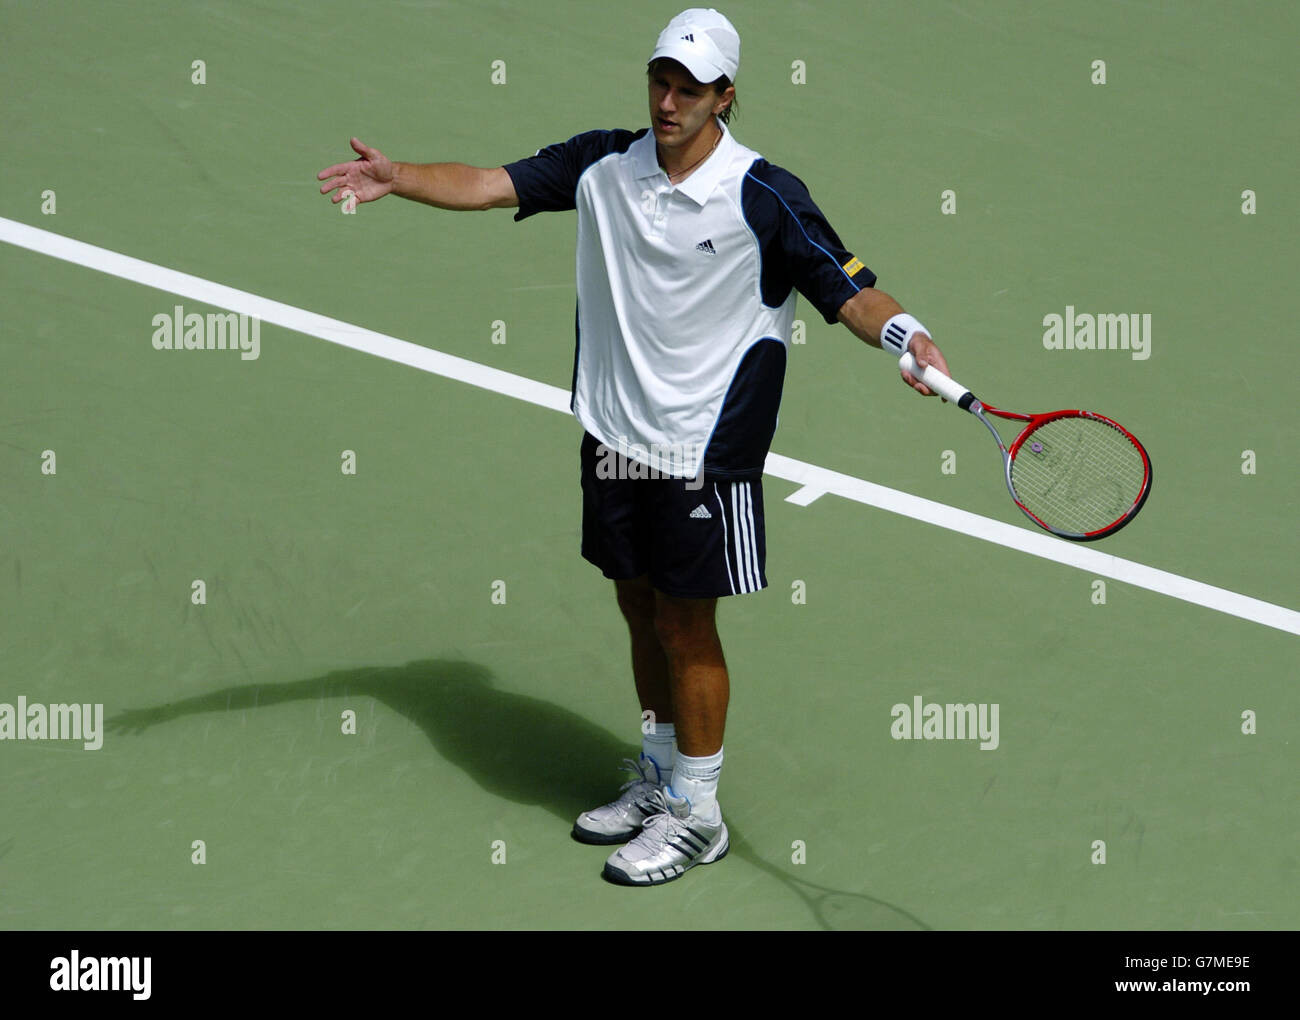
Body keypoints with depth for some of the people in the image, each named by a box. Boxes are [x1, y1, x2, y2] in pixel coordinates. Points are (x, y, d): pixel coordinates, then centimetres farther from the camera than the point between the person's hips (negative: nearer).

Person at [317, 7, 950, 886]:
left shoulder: (763, 197, -14)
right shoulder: (605, 165, 0)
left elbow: (848, 288, -17)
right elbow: (492, 184, 1)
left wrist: (906, 337, -36)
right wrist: (400, 177, -13)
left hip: (702, 452, -5)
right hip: (614, 440, 5)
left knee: (686, 627, 3)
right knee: (640, 612, 18)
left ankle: (697, 814, 19)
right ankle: (658, 779, 37)